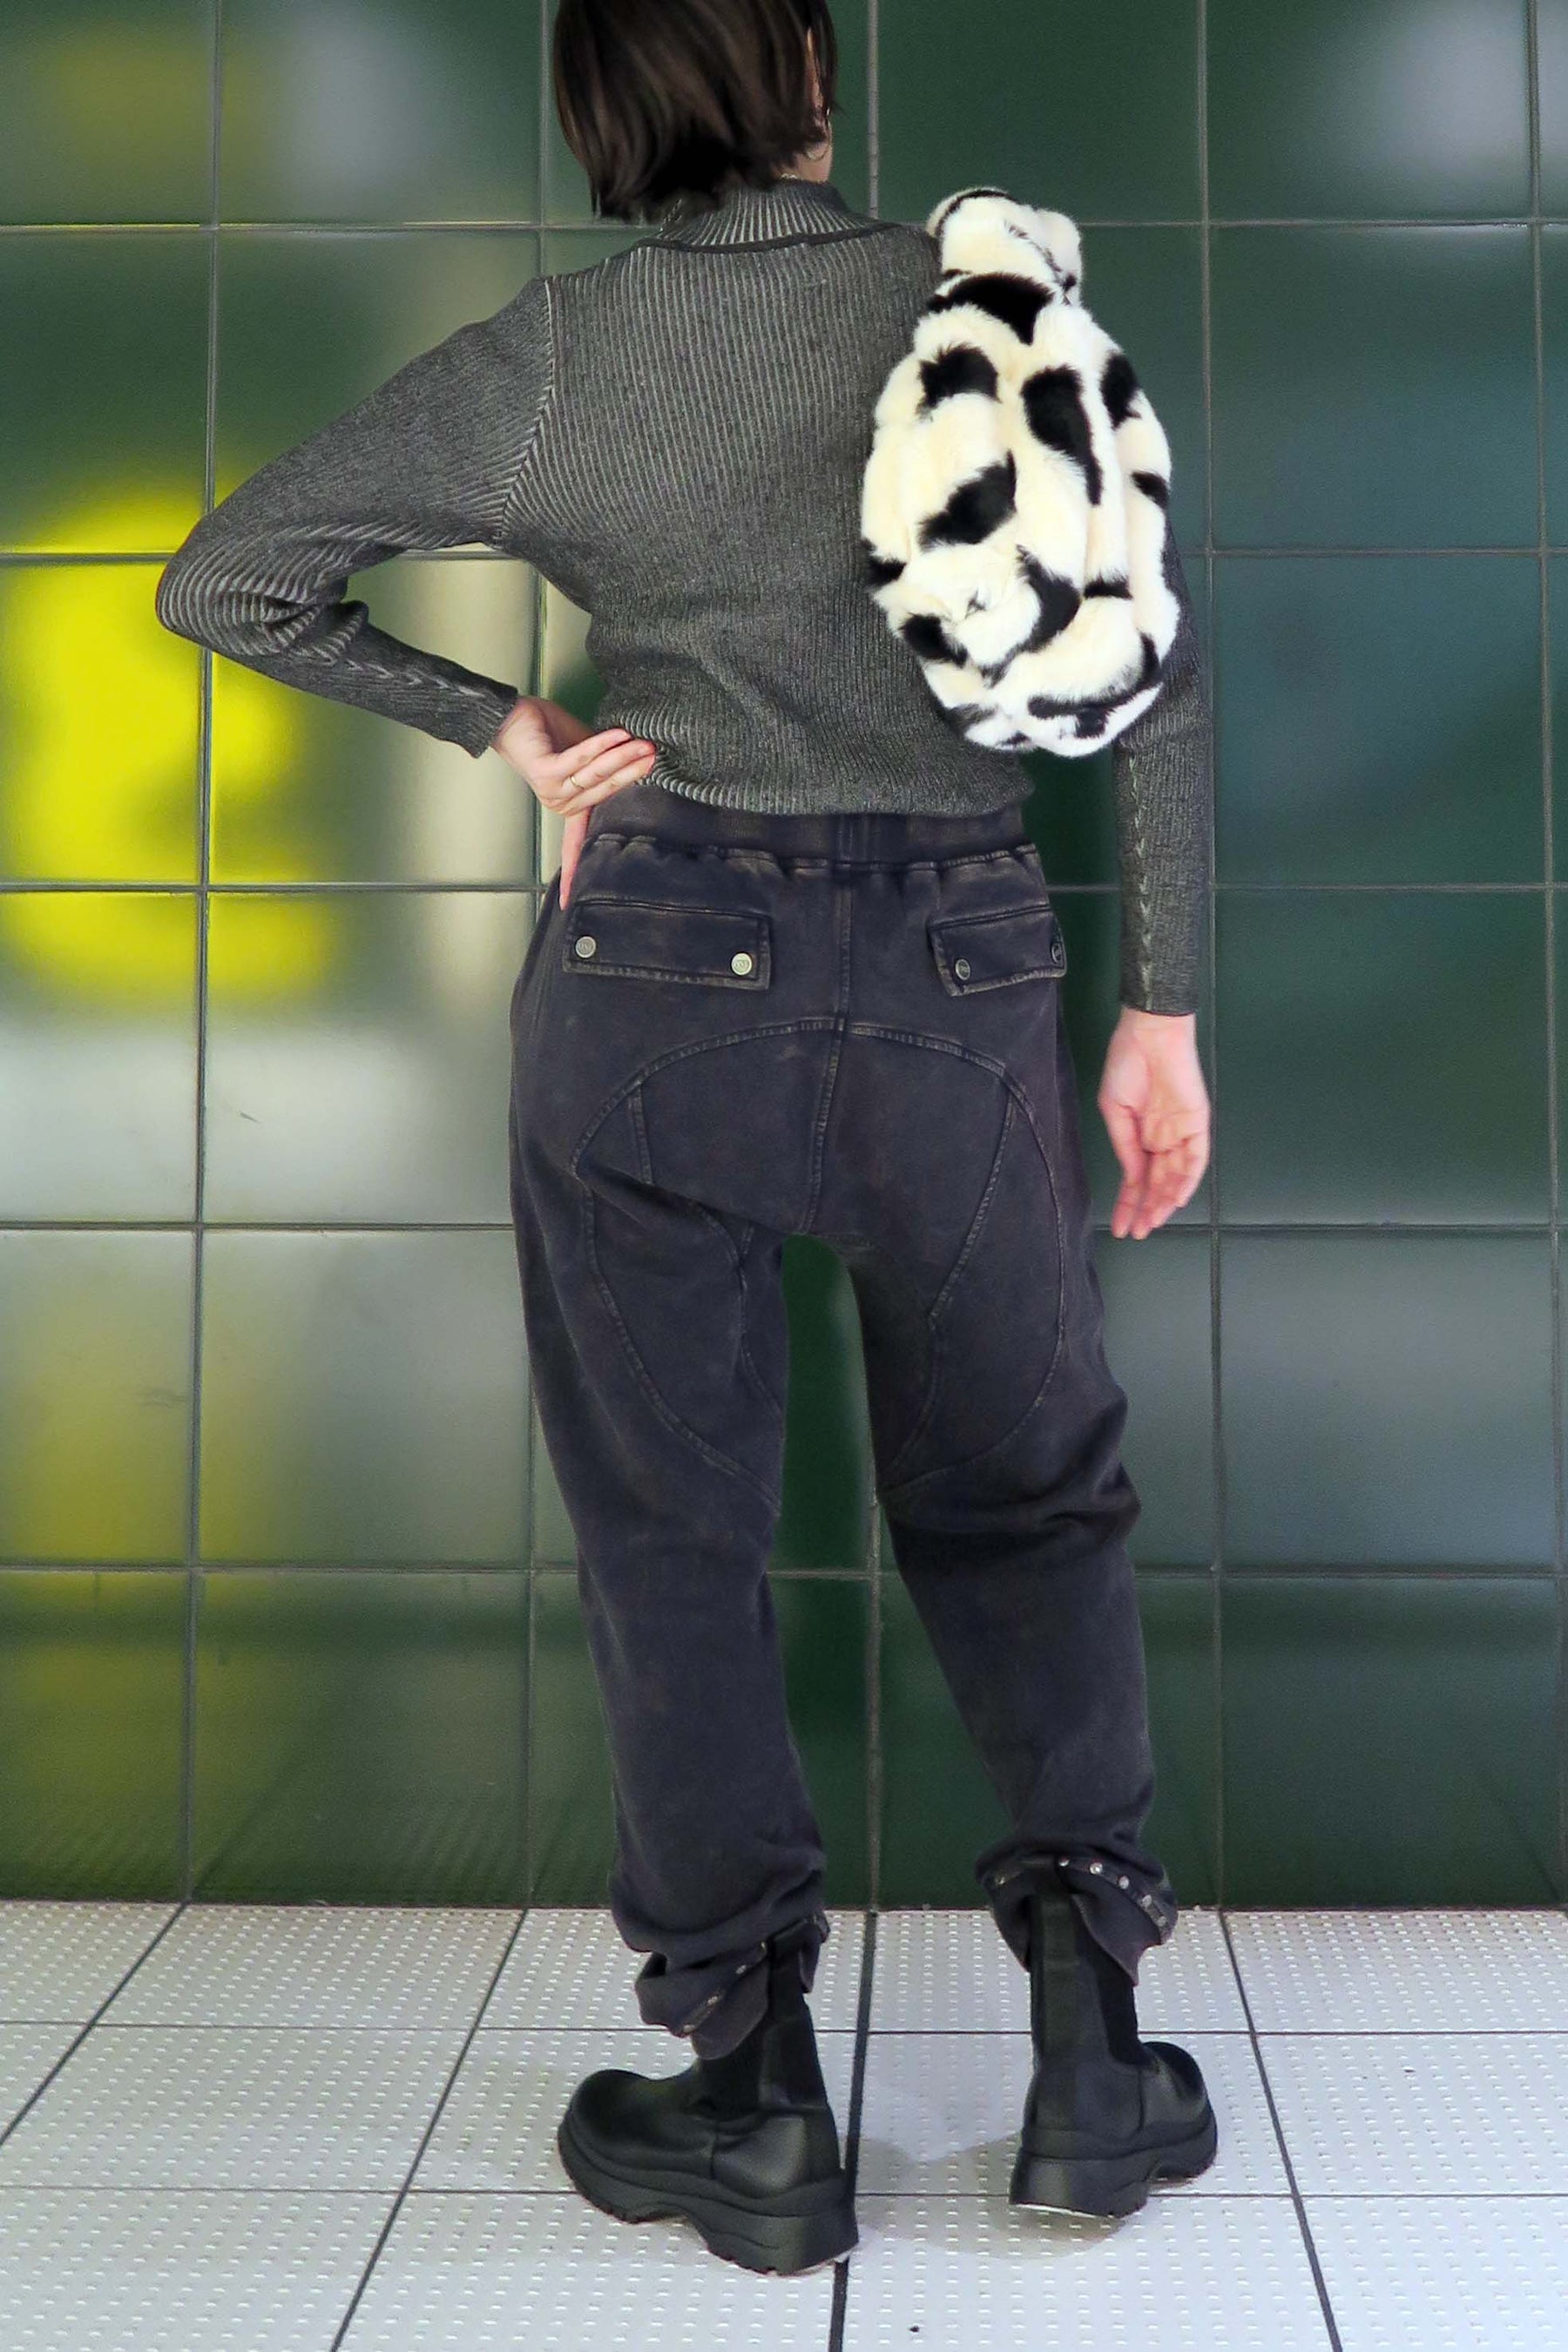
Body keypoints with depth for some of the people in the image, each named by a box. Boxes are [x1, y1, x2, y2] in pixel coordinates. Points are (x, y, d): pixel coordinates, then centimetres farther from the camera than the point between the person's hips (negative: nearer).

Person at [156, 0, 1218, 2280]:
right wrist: (1161, 1004, 0)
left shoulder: (545, 358, 2)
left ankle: (759, 2104, 15)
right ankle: (1094, 2046, 12)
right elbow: (1146, 661, -3)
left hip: (656, 961, -1)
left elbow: (225, 580, 2)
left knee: (673, 1531, 10)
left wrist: (506, 728, 6)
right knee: (1021, 1502, 17)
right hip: (961, 969, 1)